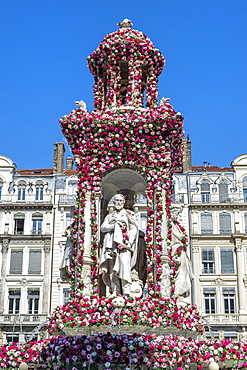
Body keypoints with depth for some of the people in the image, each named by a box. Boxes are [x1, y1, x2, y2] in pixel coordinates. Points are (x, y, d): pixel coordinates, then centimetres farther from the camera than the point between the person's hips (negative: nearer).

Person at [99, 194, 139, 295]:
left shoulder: (128, 214, 15)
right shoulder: (109, 216, 24)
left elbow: (134, 229, 5)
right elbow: (102, 228, 9)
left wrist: (129, 242, -9)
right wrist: (115, 225, -6)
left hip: (124, 244, -3)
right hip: (111, 244, 3)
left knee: (124, 265, -17)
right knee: (112, 269, -5)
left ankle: (126, 290, -21)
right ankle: (115, 291, -5)